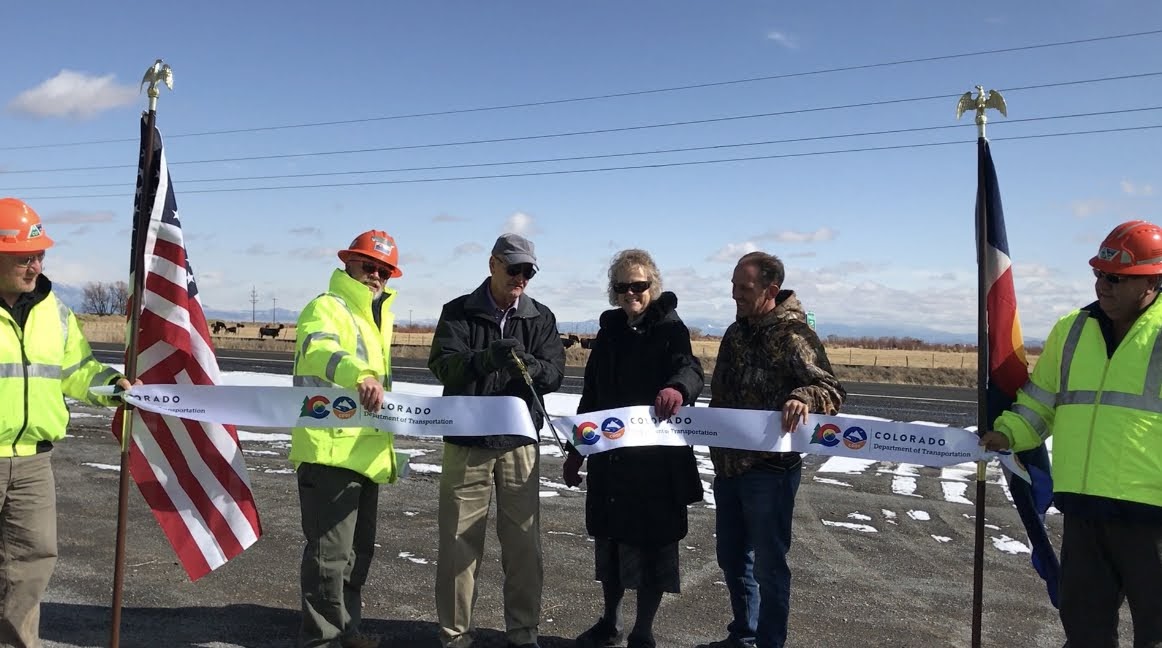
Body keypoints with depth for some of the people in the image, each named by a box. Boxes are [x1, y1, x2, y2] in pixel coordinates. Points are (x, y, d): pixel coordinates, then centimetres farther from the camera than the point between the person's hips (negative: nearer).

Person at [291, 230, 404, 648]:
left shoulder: (376, 317, 20)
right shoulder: (326, 308, -7)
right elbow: (320, 349, -31)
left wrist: (387, 449, 28)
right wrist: (360, 374, -51)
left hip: (365, 453, 9)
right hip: (330, 452, -9)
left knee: (358, 549, 17)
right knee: (330, 551, -7)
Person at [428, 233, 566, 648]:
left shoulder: (541, 317, 5)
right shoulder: (459, 312, -1)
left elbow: (555, 373, -6)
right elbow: (442, 365, -16)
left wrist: (530, 365, -28)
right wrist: (486, 359, -35)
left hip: (519, 445, 2)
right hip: (466, 444, -2)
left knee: (524, 544, 7)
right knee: (459, 544, 4)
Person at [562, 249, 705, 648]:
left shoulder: (670, 328, -6)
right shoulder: (610, 331, 10)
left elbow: (689, 368, -26)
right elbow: (591, 394, 14)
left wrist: (677, 389, -50)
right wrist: (576, 449, 14)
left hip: (656, 458, -6)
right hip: (609, 455, 6)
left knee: (651, 543, 4)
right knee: (608, 539, 15)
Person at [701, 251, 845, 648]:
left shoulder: (793, 334, -13)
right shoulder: (736, 333, 10)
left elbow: (832, 390, -20)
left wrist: (804, 397, -41)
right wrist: (715, 443, 16)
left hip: (769, 469, -8)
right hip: (728, 466, 8)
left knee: (768, 564, 3)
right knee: (732, 557, 18)